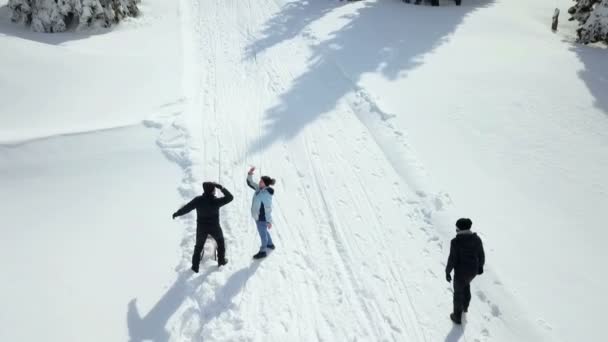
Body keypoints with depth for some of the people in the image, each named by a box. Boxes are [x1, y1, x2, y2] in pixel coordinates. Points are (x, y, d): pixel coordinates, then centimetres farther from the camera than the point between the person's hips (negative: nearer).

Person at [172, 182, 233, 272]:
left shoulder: (198, 200, -18)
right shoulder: (216, 201, -24)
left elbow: (186, 208, -10)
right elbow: (230, 197, -17)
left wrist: (177, 213, 6)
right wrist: (221, 187, -15)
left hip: (201, 227, 2)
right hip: (214, 227, -1)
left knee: (199, 246, 19)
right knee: (220, 242, 26)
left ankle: (195, 266, 24)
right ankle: (221, 261, 37)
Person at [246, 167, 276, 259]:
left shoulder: (267, 194, -30)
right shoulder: (259, 188, -6)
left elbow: (268, 209, -25)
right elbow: (250, 183, 2)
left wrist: (269, 221, -20)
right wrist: (250, 174, -16)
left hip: (262, 217, -9)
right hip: (258, 216, 9)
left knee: (263, 234, 10)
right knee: (264, 231, 28)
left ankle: (263, 251, 29)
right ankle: (270, 244, 50)